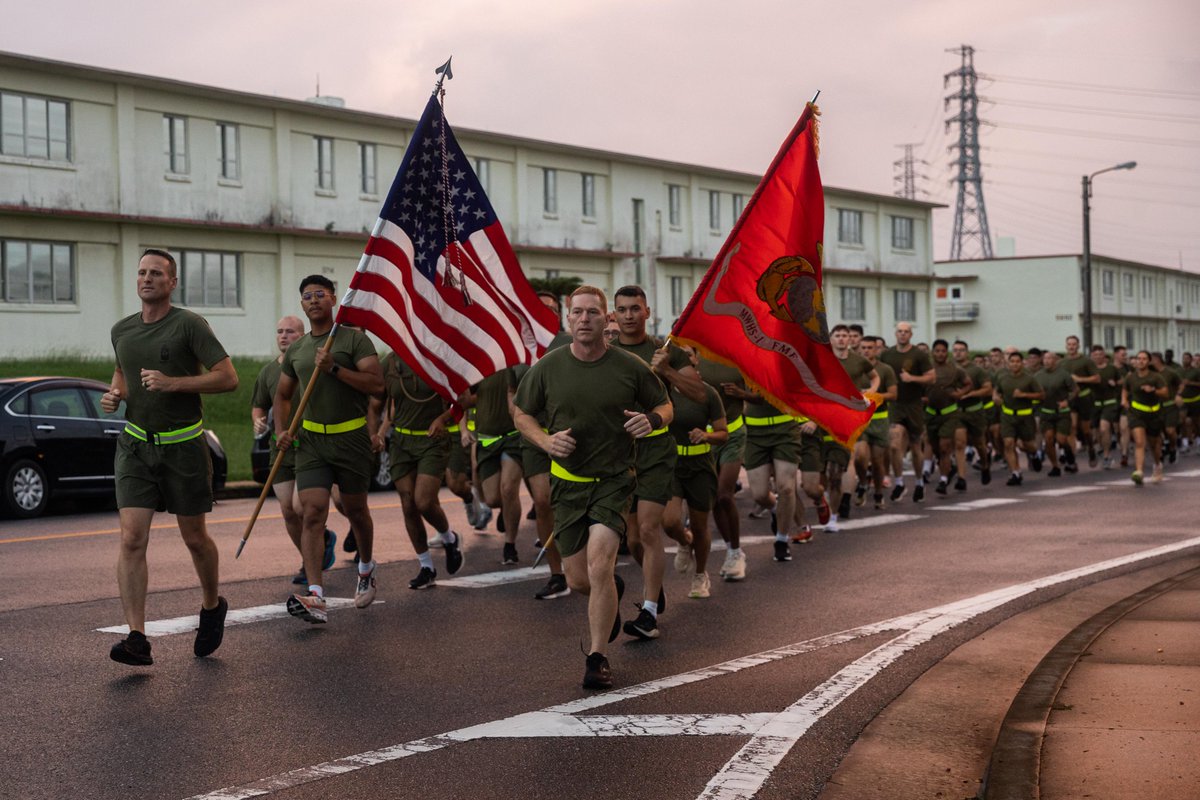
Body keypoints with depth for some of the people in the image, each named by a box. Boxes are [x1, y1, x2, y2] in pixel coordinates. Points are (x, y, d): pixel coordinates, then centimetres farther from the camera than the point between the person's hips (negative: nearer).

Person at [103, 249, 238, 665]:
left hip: (183, 445, -3)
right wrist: (114, 394, 6)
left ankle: (212, 606, 36)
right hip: (135, 444, 3)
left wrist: (172, 383, -21)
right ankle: (137, 638, -13)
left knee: (194, 538, 9)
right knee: (132, 540, -11)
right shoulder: (121, 331, 8)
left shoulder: (188, 325, -8)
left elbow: (228, 378, -12)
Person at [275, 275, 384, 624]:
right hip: (311, 439, 3)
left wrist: (334, 368, -21)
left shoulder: (354, 339, -3)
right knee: (312, 512, -12)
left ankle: (366, 569, 42)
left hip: (351, 438, -3)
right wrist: (281, 430, 7)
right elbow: (282, 394, 24)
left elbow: (376, 384, -14)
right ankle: (315, 597, -22)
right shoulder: (295, 350, 12)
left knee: (356, 511, 12)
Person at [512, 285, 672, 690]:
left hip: (614, 479, -2)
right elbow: (521, 413, 10)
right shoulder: (548, 367, -2)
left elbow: (665, 406, 9)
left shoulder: (630, 367, -5)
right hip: (567, 481, 3)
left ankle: (598, 658, -4)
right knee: (578, 580, 7)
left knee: (599, 567, -18)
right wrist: (545, 440, -10)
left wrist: (652, 420, -15)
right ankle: (612, 589, 45)